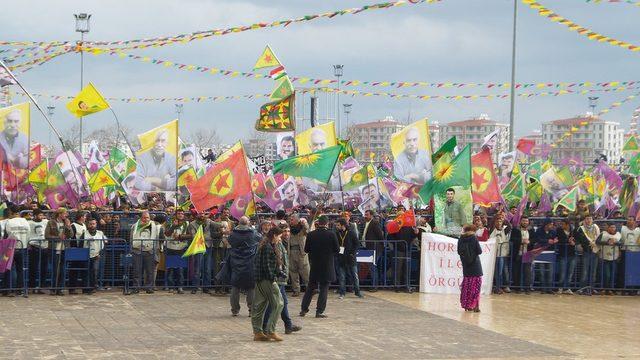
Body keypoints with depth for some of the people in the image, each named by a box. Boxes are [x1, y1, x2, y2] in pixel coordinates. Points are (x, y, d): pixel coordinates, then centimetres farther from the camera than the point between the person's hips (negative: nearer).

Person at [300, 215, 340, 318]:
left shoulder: (311, 234, -5)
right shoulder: (331, 234, -11)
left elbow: (306, 250, 1)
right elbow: (337, 249, -5)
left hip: (314, 265, 2)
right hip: (327, 266, -2)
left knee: (310, 288, 14)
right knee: (324, 289, 4)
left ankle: (303, 309, 15)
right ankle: (319, 311, 3)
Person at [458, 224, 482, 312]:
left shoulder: (461, 239, 0)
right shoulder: (473, 238, -11)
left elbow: (459, 251, 6)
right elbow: (479, 251, -9)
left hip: (465, 266, 4)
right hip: (475, 265, -4)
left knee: (466, 285, 12)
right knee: (475, 286, 0)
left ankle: (466, 305, 15)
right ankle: (475, 306, -3)